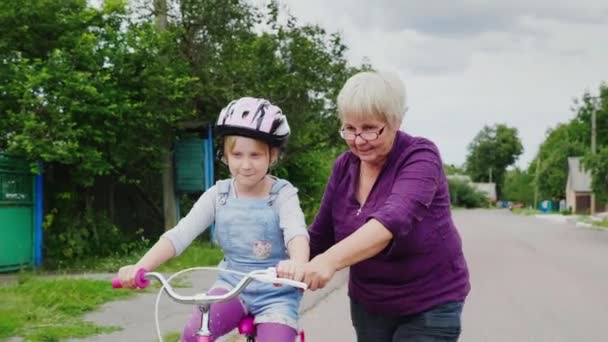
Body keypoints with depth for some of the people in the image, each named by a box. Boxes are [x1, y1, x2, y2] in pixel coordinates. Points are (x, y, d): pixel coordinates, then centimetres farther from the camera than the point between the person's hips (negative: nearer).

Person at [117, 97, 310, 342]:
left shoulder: (283, 194, -12)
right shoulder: (218, 195, -3)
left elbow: (297, 233, -31)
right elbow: (179, 234, -13)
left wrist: (297, 264, -56)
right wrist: (140, 266, -31)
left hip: (276, 294, -2)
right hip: (233, 284, 2)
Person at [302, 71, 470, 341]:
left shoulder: (420, 157, -21)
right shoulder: (344, 166, -4)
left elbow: (393, 219, -39)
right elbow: (320, 234, 2)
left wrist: (331, 260, -52)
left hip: (430, 305, -5)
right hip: (367, 304, 5)